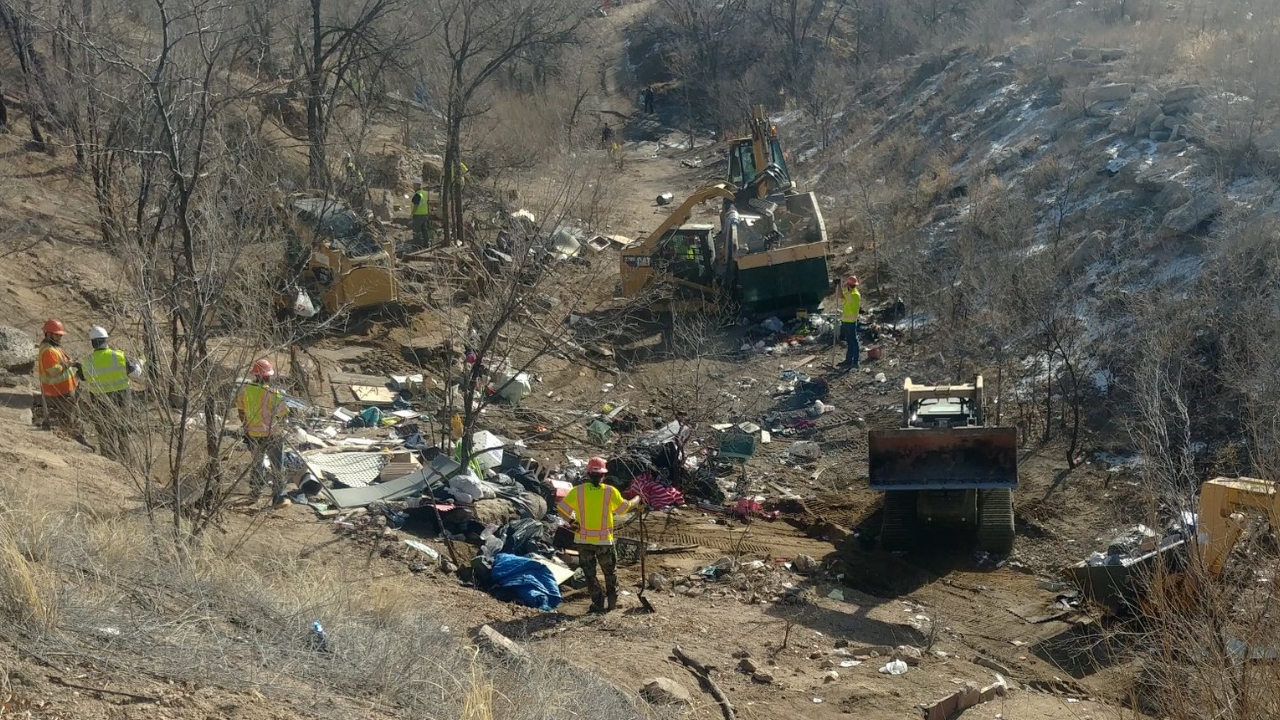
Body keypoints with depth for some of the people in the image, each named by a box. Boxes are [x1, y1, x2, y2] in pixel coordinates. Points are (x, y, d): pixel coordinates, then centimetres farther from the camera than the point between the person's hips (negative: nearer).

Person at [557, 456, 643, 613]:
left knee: (590, 573, 13)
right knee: (610, 572, 19)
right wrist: (637, 499, 21)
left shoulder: (577, 491, -9)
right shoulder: (610, 491, -10)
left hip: (583, 540, 0)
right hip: (604, 540, 0)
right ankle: (612, 603, 23)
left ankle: (598, 604, 13)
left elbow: (561, 510, -7)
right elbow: (625, 508, 3)